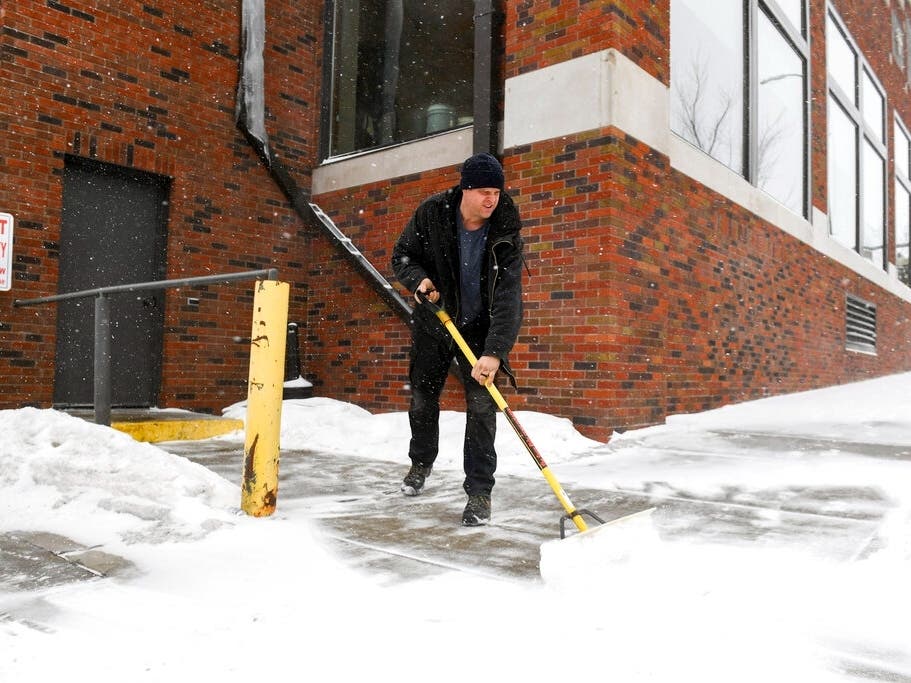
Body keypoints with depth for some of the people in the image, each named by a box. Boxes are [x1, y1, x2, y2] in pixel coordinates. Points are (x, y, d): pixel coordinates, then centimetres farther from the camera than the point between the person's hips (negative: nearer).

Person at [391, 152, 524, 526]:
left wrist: (494, 352, -38)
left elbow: (508, 298, -27)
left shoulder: (505, 232, -21)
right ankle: (421, 463, 39)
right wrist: (419, 279, -25)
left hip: (479, 329, -2)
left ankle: (479, 492, 2)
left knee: (481, 405, -9)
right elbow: (401, 256, -2)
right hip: (433, 323, 2)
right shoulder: (432, 213, -16)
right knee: (422, 398, 12)